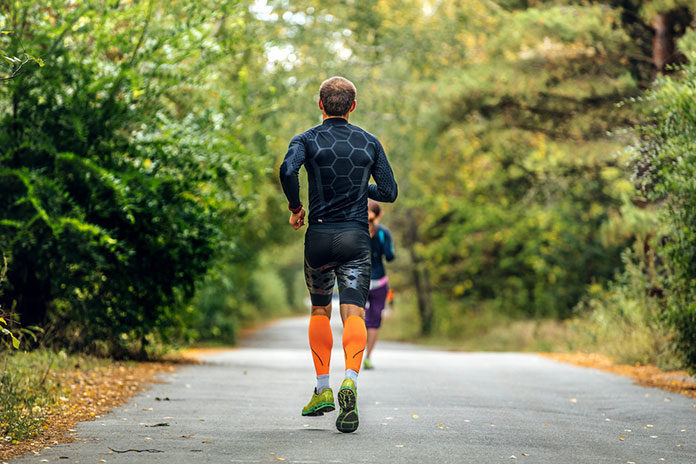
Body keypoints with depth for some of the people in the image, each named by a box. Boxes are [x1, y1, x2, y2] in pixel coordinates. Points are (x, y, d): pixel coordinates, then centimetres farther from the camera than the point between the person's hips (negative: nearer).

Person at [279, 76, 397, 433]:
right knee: (354, 312, -10)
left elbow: (287, 169, -20)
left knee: (320, 311, 19)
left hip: (319, 236, 0)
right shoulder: (369, 142, 8)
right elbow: (388, 192, 6)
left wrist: (295, 207, -5)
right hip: (356, 237, 0)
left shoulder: (307, 140, 1)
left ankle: (323, 390, 18)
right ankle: (350, 380, -35)